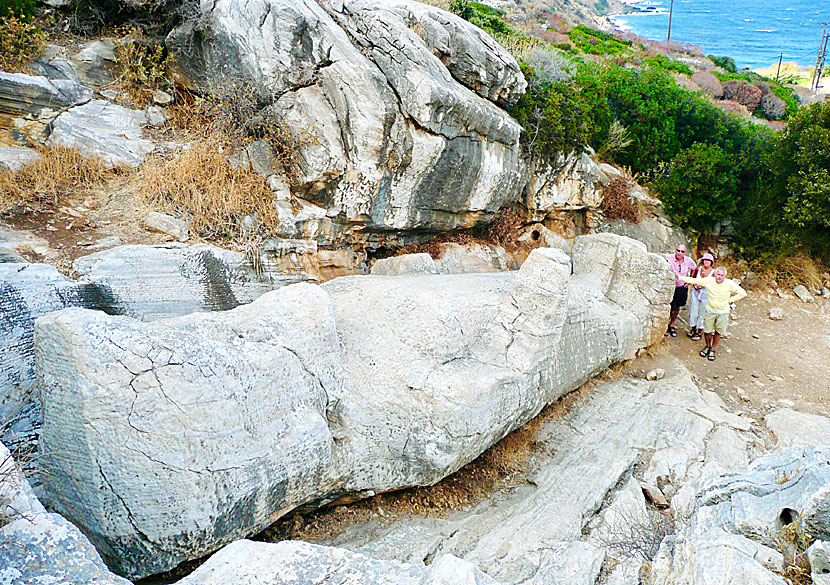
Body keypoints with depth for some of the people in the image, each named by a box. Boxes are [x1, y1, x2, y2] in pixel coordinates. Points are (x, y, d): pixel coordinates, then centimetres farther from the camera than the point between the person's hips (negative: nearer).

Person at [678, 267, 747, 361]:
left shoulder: (730, 284, -10)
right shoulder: (708, 281, -8)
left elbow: (743, 293, -2)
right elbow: (693, 280, -4)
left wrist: (730, 300, -6)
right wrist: (679, 277, -8)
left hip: (723, 312, -1)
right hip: (710, 311, 1)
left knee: (718, 332, 6)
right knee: (707, 331, 3)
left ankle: (713, 349, 25)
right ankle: (708, 346, 30)